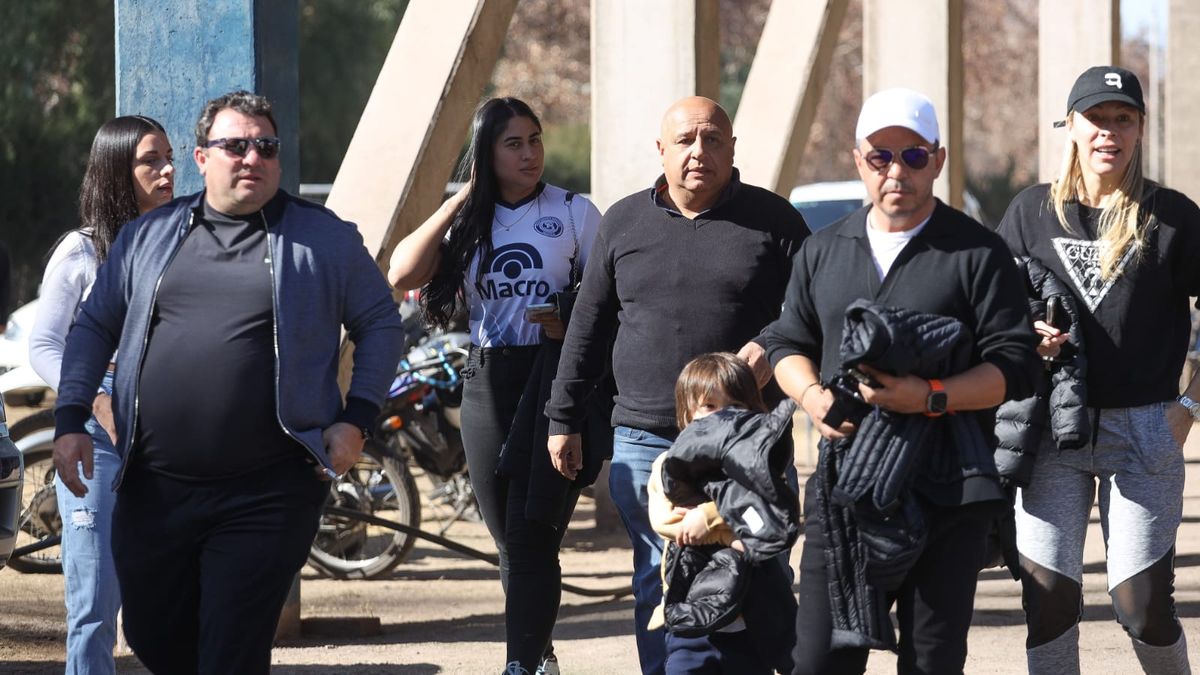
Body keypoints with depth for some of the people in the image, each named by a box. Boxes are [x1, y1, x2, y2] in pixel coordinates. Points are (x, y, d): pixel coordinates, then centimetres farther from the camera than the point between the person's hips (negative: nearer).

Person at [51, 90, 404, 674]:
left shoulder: (324, 239, 4)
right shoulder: (147, 237, 11)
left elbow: (381, 324, 9)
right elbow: (94, 326, 16)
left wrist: (356, 418, -2)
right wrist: (70, 419, 5)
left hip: (267, 494, -4)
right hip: (153, 489, 4)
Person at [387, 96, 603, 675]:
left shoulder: (574, 213, 2)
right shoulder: (469, 222, 11)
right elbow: (402, 274, -4)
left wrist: (572, 320, -19)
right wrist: (459, 202, -4)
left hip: (554, 378, -4)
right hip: (487, 383, 4)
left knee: (531, 534, -14)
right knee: (509, 541, 10)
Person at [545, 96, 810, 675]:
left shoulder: (772, 220, 4)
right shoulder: (624, 223, 11)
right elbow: (587, 328, 15)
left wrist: (772, 345, -15)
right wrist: (564, 418, 13)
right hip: (645, 441, 2)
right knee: (659, 584, 2)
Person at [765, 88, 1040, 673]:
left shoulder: (976, 253, 0)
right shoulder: (822, 252, 14)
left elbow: (1015, 368, -5)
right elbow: (787, 343, 22)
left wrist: (931, 397, -18)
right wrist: (812, 395, 0)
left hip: (946, 494, -4)